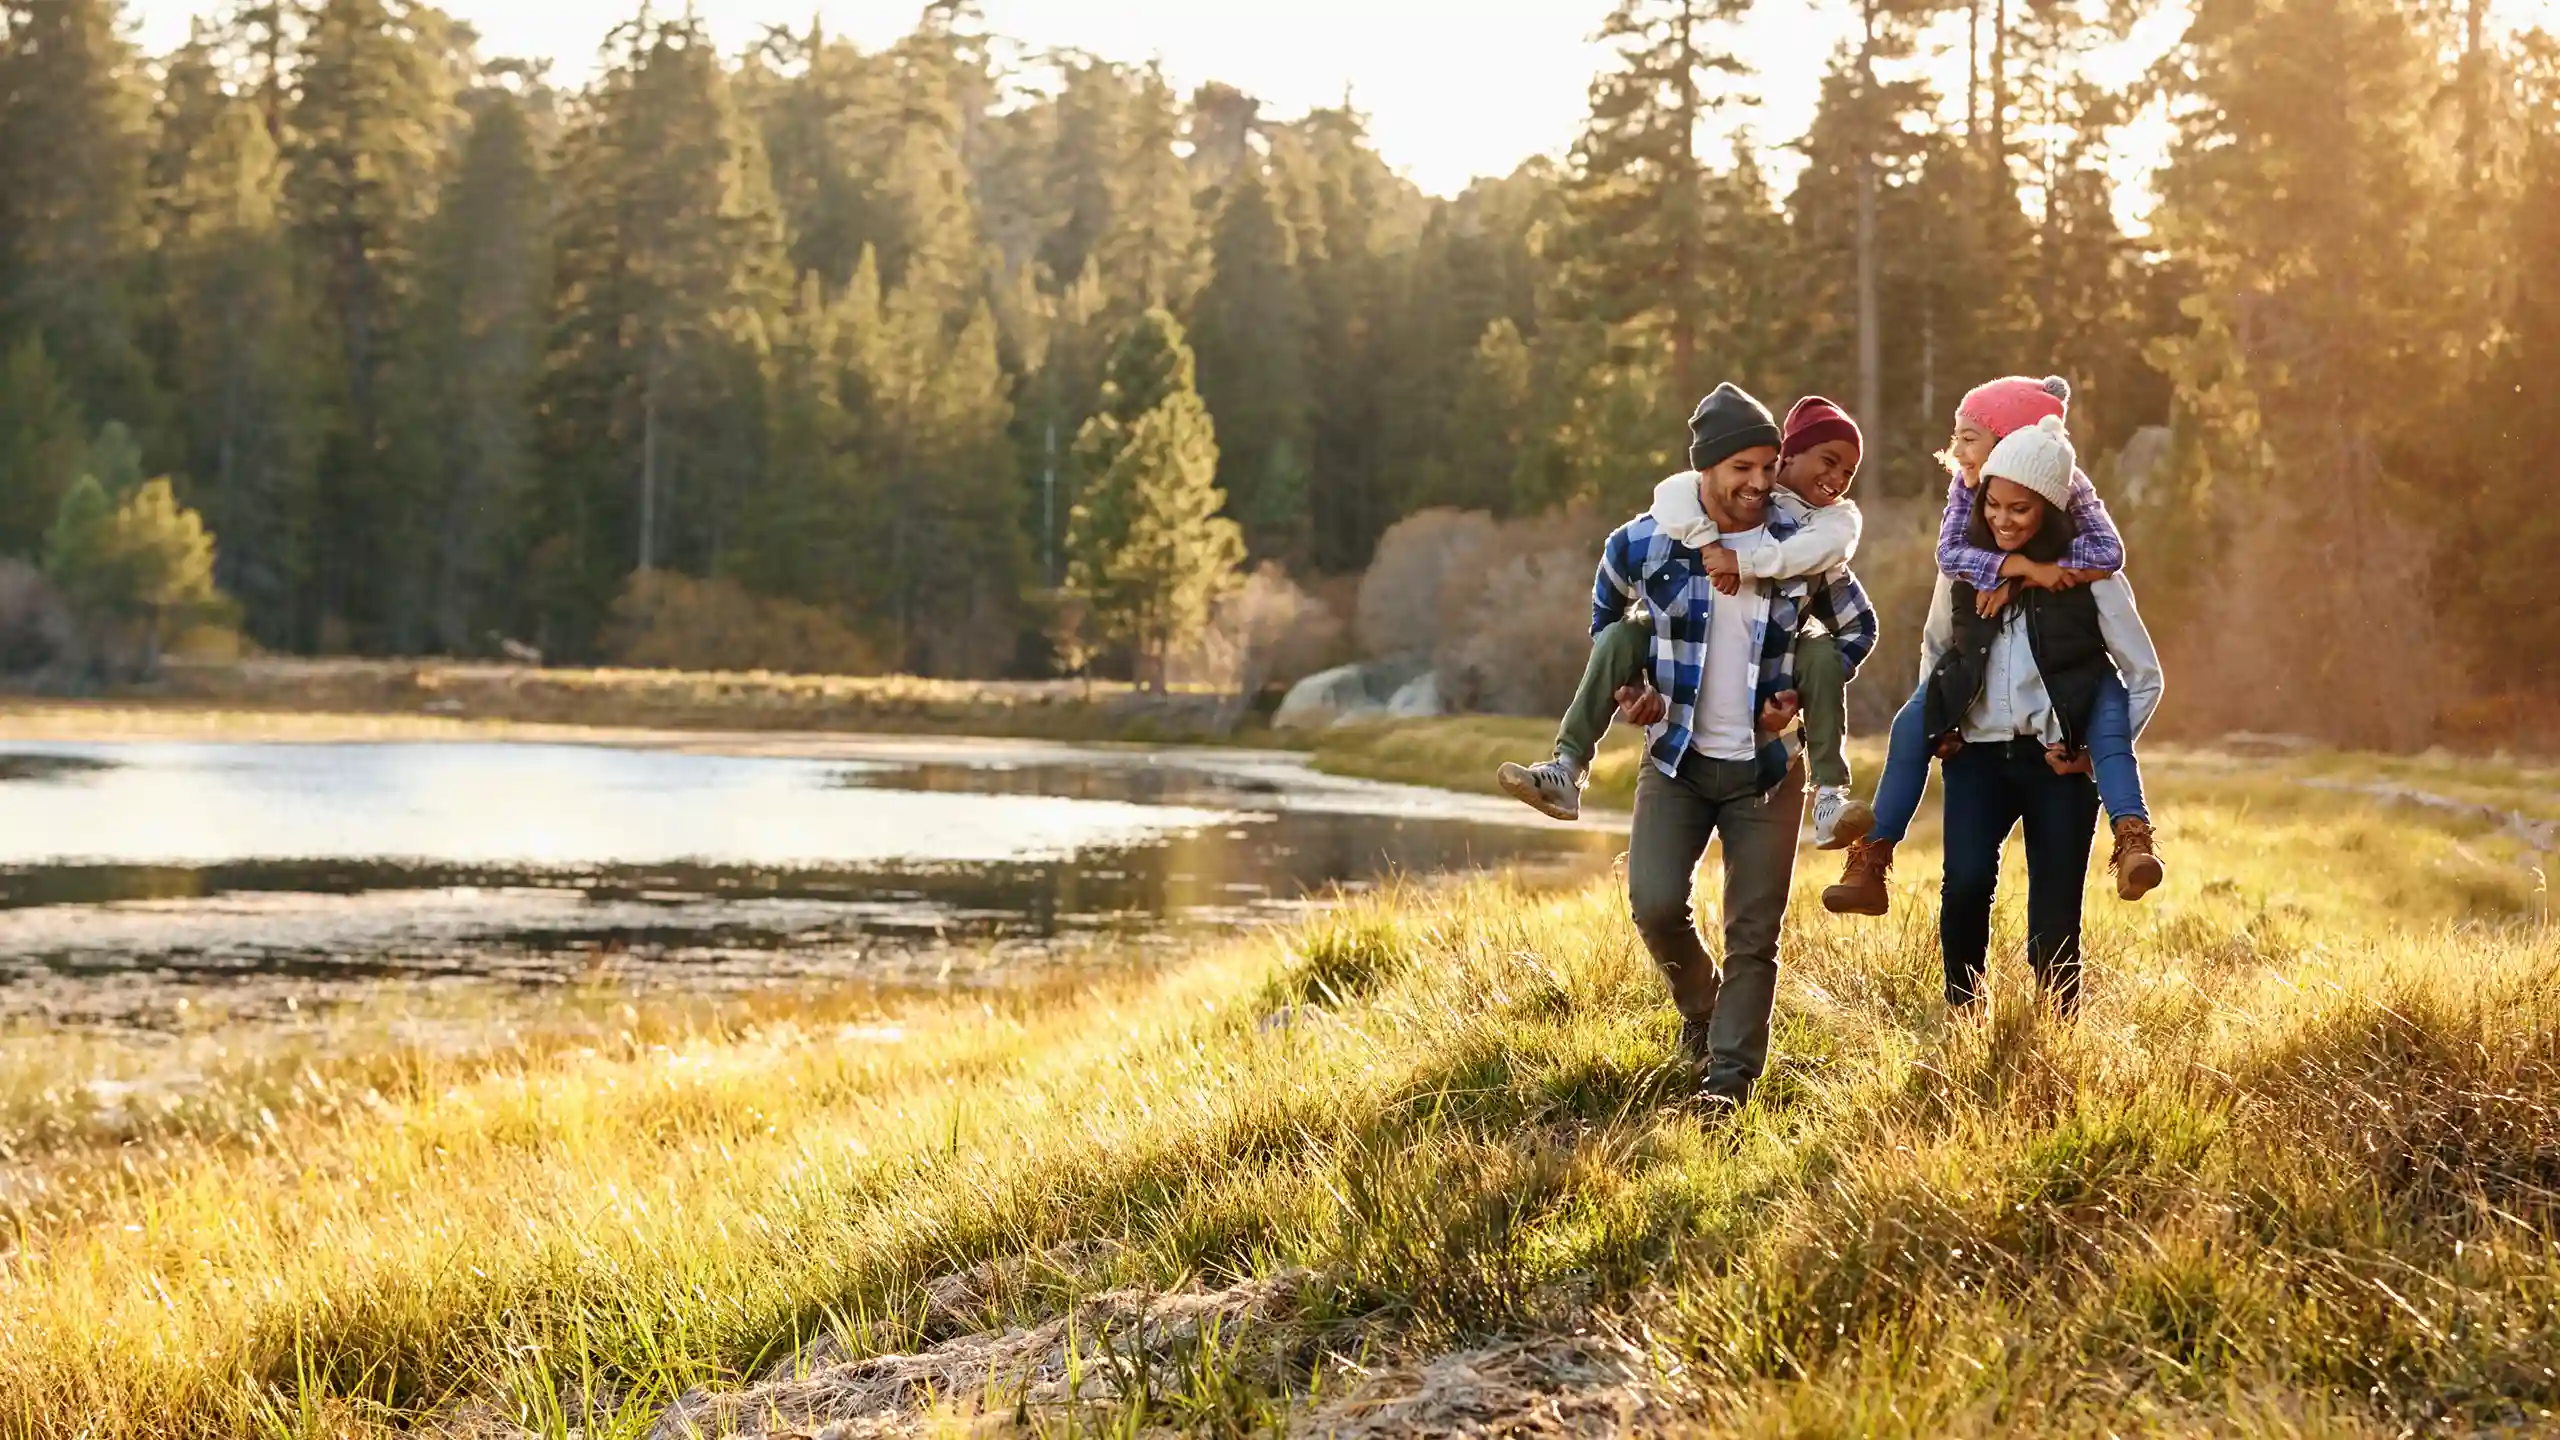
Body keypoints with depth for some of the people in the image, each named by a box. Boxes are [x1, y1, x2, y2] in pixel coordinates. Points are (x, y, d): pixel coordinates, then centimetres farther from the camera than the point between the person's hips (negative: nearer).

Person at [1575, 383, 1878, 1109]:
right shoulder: (1644, 543, -6)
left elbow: (1859, 627, 10)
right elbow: (1605, 619, 16)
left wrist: (1803, 695, -4)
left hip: (1767, 767, 0)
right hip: (1676, 758, 0)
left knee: (1754, 932, -1)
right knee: (1655, 905, -11)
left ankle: (1729, 1078, 9)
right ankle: (1700, 1008, 19)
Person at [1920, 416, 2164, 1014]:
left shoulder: (2090, 577, -5)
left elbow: (2144, 677, 2)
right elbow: (1933, 649, 23)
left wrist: (2099, 752, -4)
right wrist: (1940, 728, 12)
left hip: (2056, 763, -2)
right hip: (1978, 756, 2)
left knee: (2054, 918, -1)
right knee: (1966, 881, -22)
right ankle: (1961, 1015, -6)